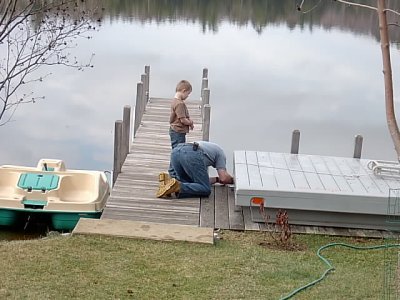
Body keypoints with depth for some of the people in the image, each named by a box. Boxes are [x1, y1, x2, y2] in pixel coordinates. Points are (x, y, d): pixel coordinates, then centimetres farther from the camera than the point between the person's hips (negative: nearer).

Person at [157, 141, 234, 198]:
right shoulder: (220, 152, 28)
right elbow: (224, 178, 14)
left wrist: (217, 179, 50)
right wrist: (233, 180, 34)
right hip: (192, 155, -7)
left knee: (188, 183, 25)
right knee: (205, 190, 0)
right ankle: (178, 186, -24)